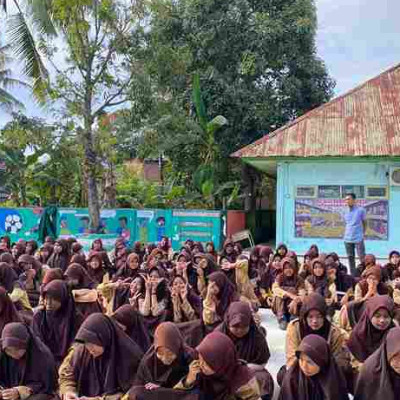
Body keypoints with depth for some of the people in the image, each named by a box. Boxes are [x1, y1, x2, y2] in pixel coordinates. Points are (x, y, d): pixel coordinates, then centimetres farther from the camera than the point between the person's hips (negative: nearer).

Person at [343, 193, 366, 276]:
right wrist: (345, 235, 12)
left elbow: (364, 223, 4)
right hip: (347, 239, 5)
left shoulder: (361, 210, -3)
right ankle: (353, 277, 18)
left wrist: (363, 234, 2)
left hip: (358, 239, -5)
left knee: (362, 257, -6)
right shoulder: (345, 213, 10)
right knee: (350, 258, 9)